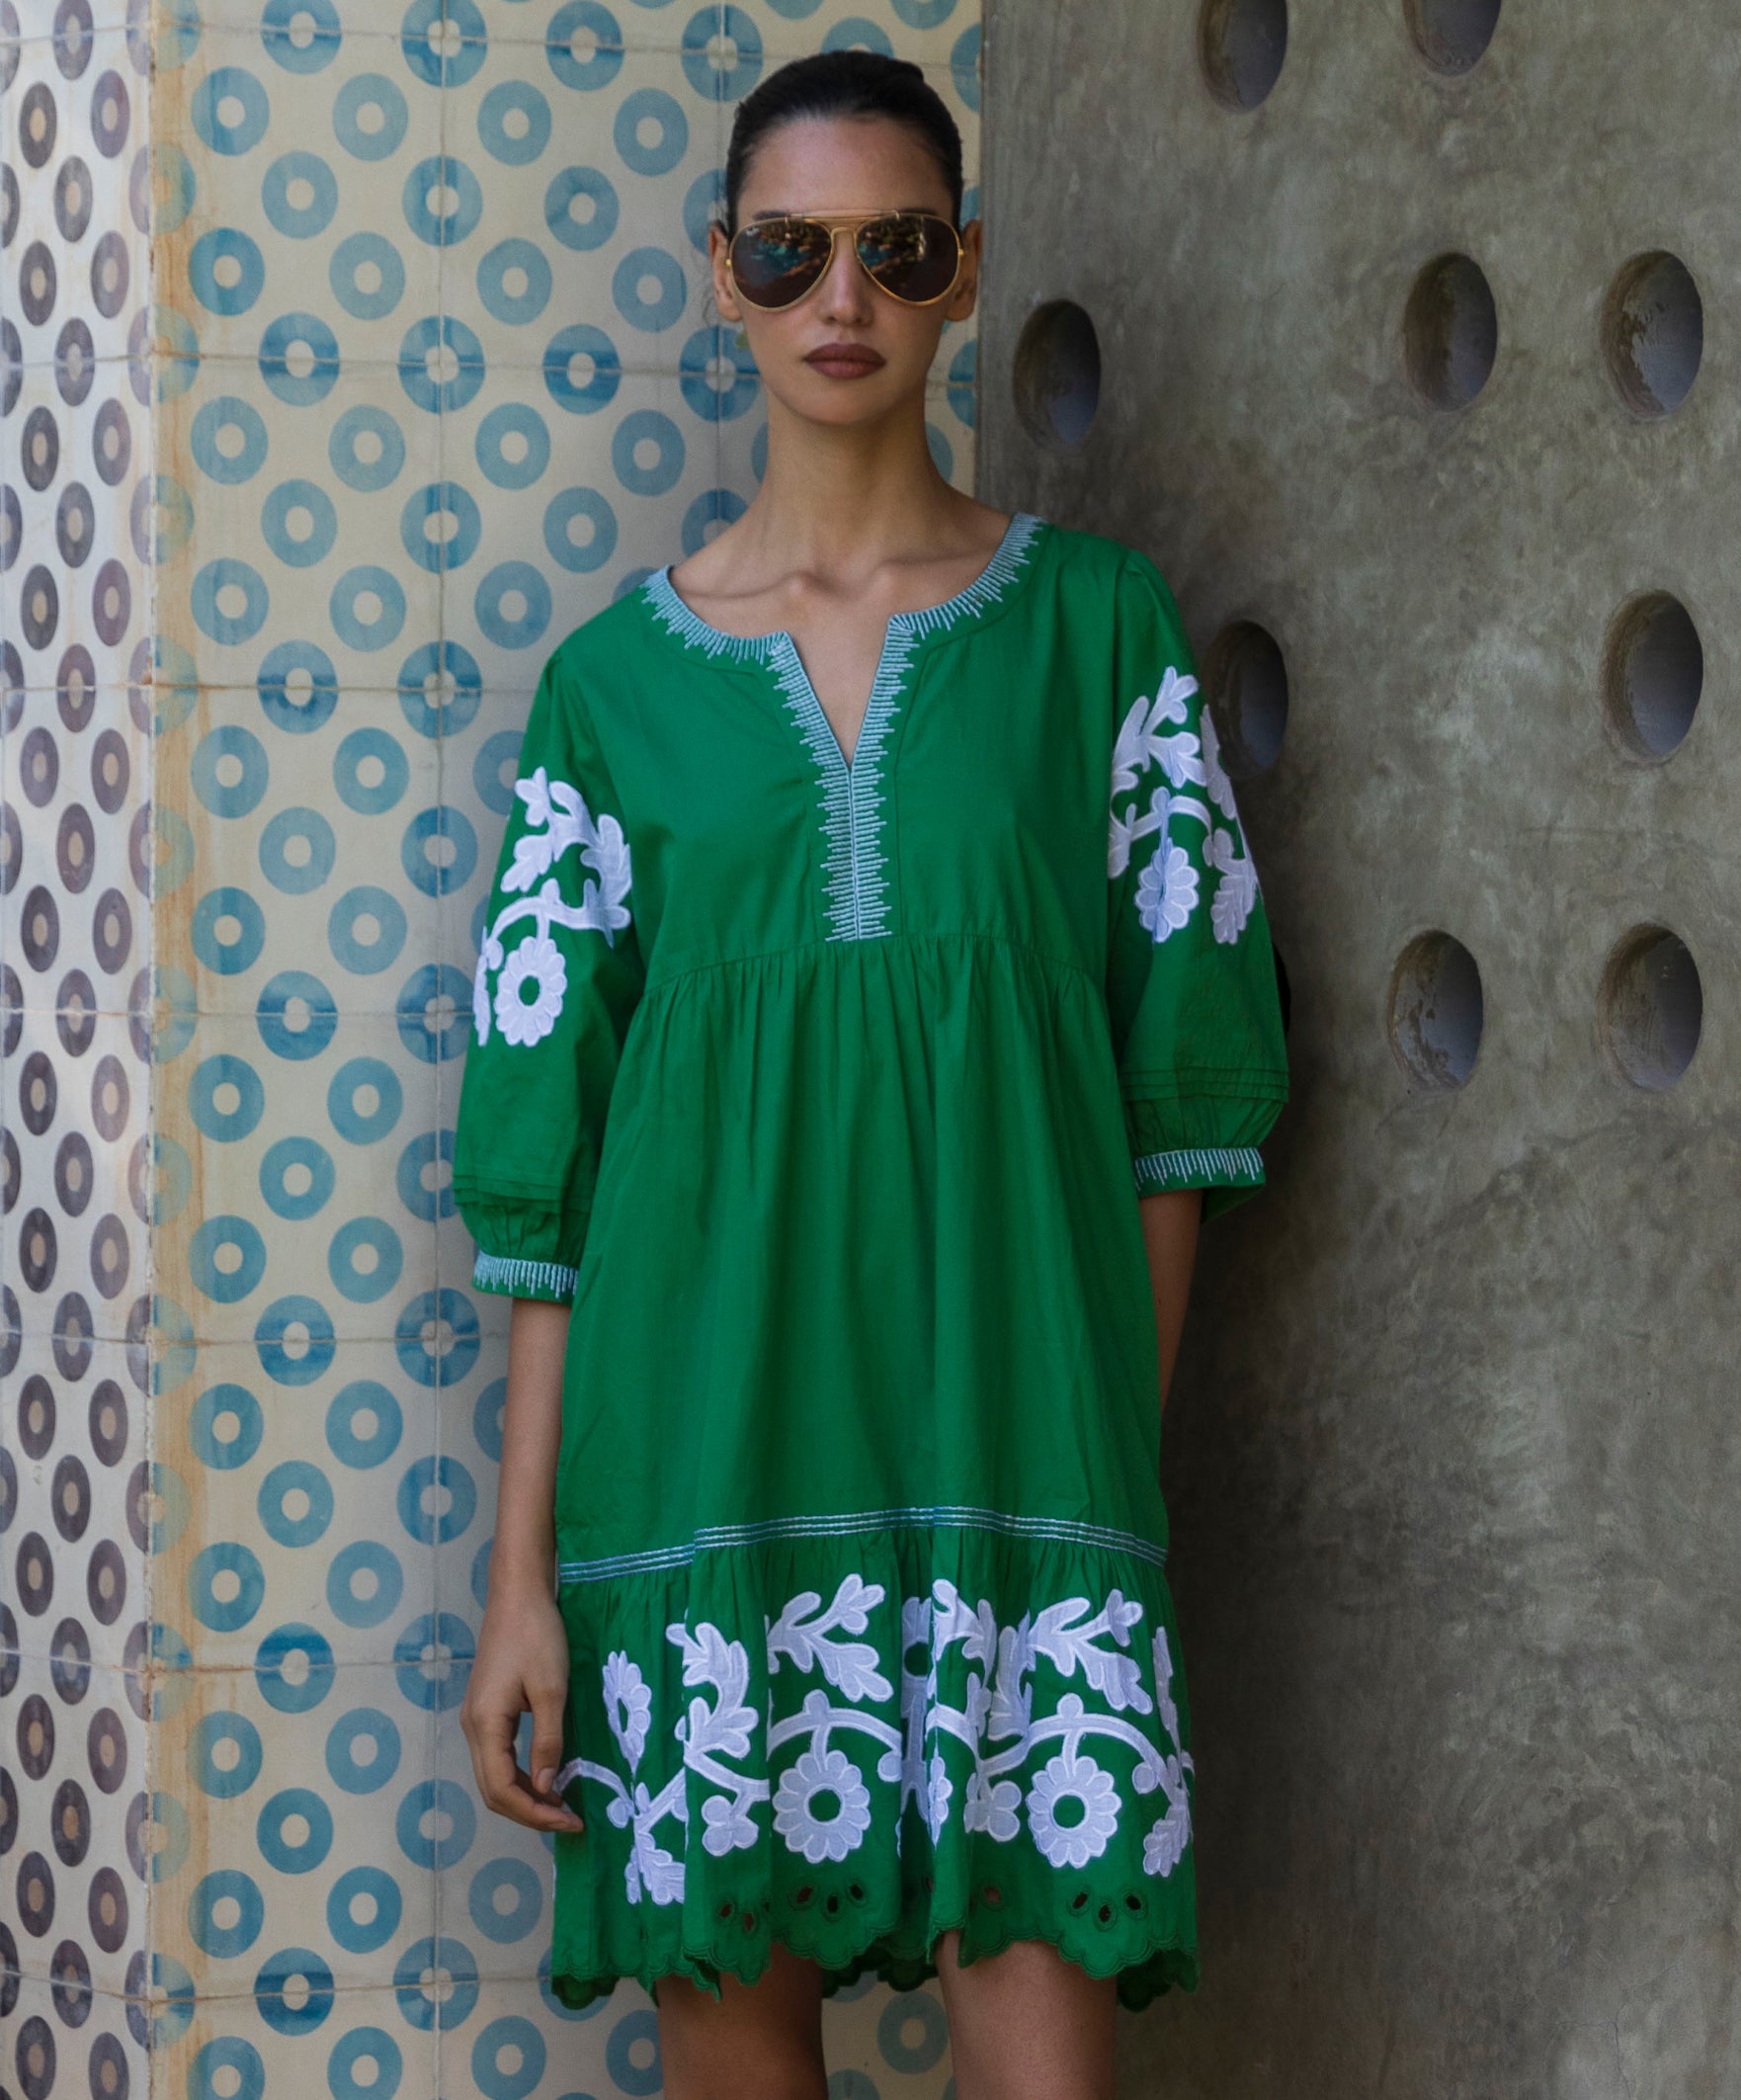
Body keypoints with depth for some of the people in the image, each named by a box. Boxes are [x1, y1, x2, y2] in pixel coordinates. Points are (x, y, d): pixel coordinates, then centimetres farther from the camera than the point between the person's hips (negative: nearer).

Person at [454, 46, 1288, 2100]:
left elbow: (1180, 1061, 8)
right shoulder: (620, 676, 8)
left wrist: (1117, 1446, 3)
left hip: (1016, 1461, -1)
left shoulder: (1094, 621, 7)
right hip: (699, 1451, 1)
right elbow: (545, 1145, 6)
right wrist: (521, 1574, 1)